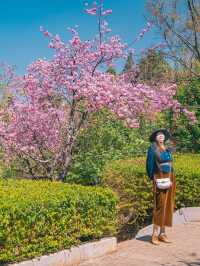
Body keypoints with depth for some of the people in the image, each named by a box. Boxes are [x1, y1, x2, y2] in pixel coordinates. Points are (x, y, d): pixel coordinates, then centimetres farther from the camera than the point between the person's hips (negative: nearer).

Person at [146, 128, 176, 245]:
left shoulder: (168, 150, 14)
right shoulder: (152, 149, -3)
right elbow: (150, 165, -3)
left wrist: (171, 179, 10)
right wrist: (153, 179, -4)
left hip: (170, 179, 6)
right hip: (160, 180, -6)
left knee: (168, 205, 6)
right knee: (160, 205, -9)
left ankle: (163, 233, 14)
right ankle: (155, 234, -2)